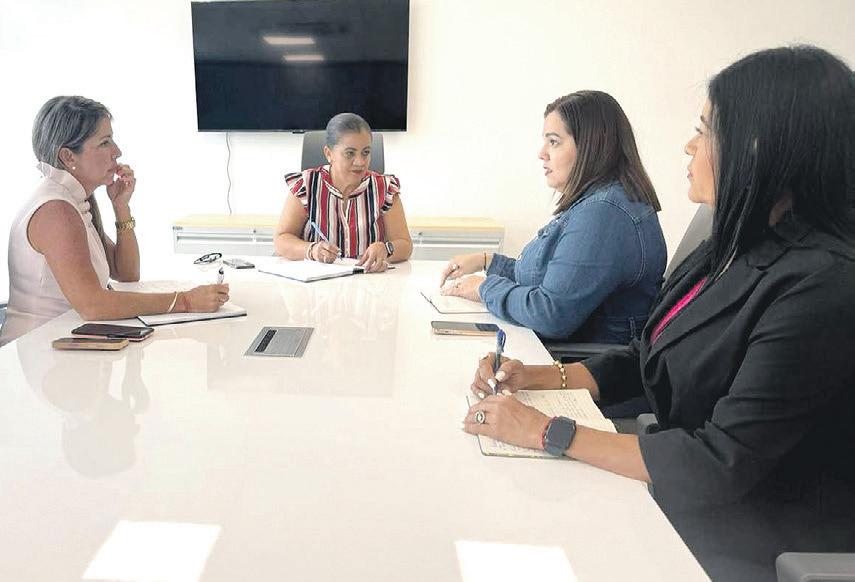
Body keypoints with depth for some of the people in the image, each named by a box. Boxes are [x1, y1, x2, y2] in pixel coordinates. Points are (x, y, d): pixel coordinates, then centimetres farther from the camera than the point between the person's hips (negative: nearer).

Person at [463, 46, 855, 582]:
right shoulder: (730, 251, 3)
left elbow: (724, 463, -25)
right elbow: (644, 360, 10)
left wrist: (548, 432, -24)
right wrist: (536, 378, -4)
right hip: (689, 493, 7)